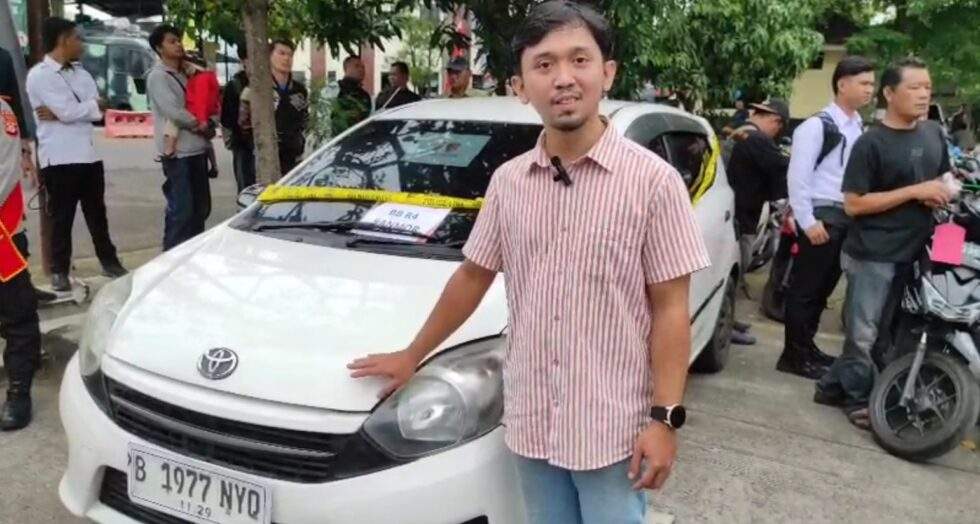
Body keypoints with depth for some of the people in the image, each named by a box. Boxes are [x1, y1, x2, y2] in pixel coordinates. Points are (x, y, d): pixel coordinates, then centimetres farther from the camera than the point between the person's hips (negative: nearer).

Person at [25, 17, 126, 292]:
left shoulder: (80, 73, 14)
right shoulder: (39, 75, -7)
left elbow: (98, 110, 0)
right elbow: (68, 111, -19)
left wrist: (59, 114, -12)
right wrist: (93, 105, -3)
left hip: (89, 154, 6)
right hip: (59, 158, -6)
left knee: (97, 212, 14)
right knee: (62, 217, 2)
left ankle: (108, 261, 24)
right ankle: (60, 271, 12)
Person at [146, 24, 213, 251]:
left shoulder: (184, 74, 19)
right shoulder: (158, 76, -5)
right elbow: (173, 111, -17)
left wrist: (208, 126, 4)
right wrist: (200, 125, -6)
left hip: (197, 149, 8)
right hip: (178, 153, -8)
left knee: (200, 207, 12)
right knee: (181, 209, -10)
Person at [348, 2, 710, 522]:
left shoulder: (652, 179, -10)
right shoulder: (507, 181, 2)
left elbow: (669, 309, -9)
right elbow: (472, 276, 12)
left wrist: (664, 417, -13)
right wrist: (412, 356, 16)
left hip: (613, 430, -4)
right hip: (531, 424, 4)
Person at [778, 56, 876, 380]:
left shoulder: (860, 127, 14)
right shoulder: (817, 125, -11)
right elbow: (797, 176, -16)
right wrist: (807, 221, -19)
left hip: (849, 217, 8)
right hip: (822, 216, -8)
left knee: (823, 288, 15)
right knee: (805, 288, -2)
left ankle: (806, 346, 26)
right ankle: (793, 355, 5)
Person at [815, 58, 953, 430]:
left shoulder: (934, 133, 10)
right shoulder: (871, 143, -12)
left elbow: (942, 177, 25)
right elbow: (853, 204, -16)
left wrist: (945, 192, 0)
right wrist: (915, 192, -19)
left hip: (915, 250, 7)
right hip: (874, 254, -7)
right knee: (863, 333, -1)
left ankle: (834, 386, 26)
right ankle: (858, 398, 18)